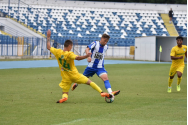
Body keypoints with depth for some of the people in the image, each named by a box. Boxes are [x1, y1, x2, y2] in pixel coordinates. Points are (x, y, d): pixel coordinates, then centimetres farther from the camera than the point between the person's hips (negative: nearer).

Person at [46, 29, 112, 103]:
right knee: (89, 82, 6)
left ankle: (64, 97, -25)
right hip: (74, 75, -3)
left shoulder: (57, 52, -4)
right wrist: (85, 56, -48)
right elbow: (77, 58, -36)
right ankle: (101, 92, -2)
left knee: (65, 93, 11)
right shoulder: (69, 54, -17)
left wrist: (48, 37, 18)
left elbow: (48, 47, 10)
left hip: (66, 78, 3)